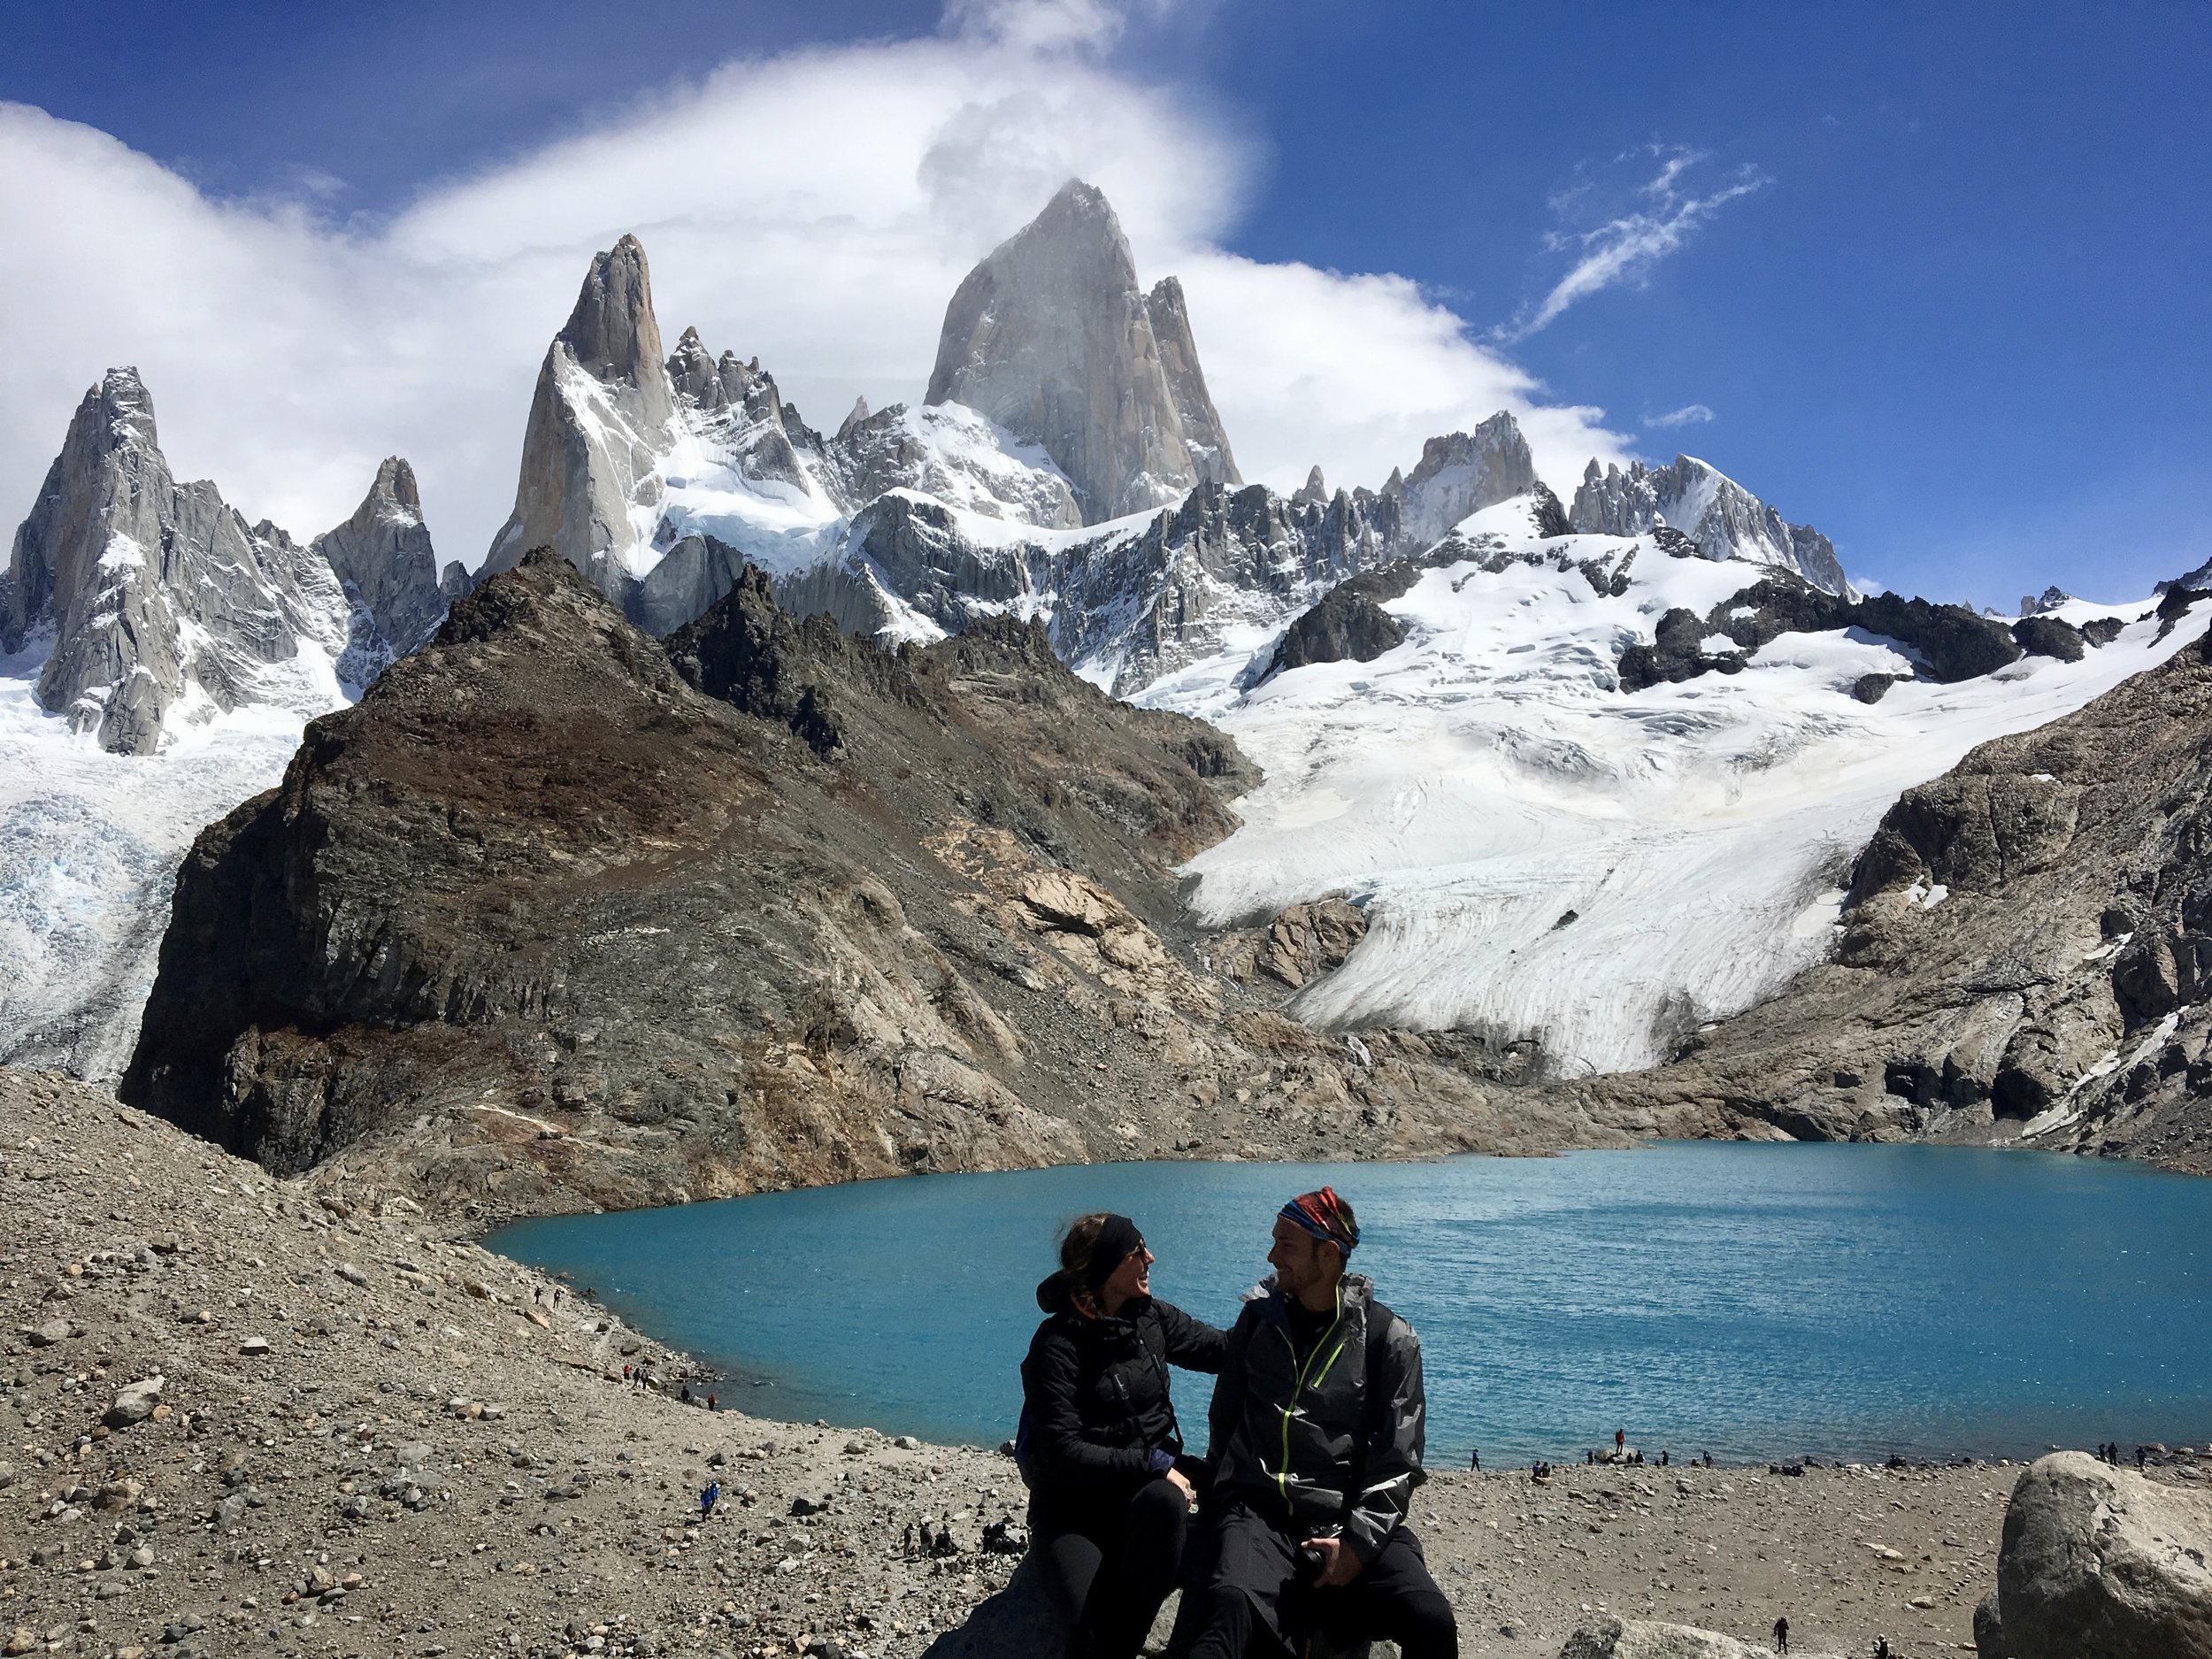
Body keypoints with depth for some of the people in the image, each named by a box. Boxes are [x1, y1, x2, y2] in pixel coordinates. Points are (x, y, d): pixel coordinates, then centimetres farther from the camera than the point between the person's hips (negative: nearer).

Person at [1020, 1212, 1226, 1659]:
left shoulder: (1150, 1317, 1)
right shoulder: (1057, 1345, -15)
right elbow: (1063, 1453, -19)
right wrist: (1155, 1464, -23)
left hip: (1146, 1484, 5)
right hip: (1074, 1501, -5)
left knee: (1165, 1500, -34)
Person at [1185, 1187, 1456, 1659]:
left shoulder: (1389, 1338, 1)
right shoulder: (1258, 1320, 11)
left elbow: (1398, 1460, -2)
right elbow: (1225, 1421, 19)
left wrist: (1359, 1542, -13)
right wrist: (1223, 1498, 7)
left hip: (1350, 1518, 0)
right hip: (1258, 1512, 1)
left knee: (1431, 1621, -26)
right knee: (1230, 1605, -34)